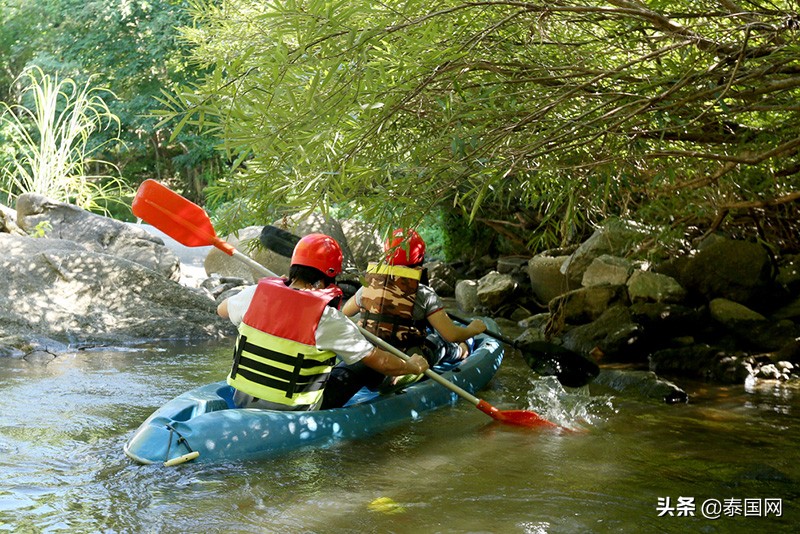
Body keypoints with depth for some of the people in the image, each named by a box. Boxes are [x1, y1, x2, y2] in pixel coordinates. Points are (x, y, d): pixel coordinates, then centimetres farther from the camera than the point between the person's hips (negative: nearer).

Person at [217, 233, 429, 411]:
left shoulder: (257, 293, -6)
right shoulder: (329, 319, -17)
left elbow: (222, 309, 17)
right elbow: (380, 362, -8)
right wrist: (414, 366, 11)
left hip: (241, 403, 5)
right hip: (291, 416, -5)